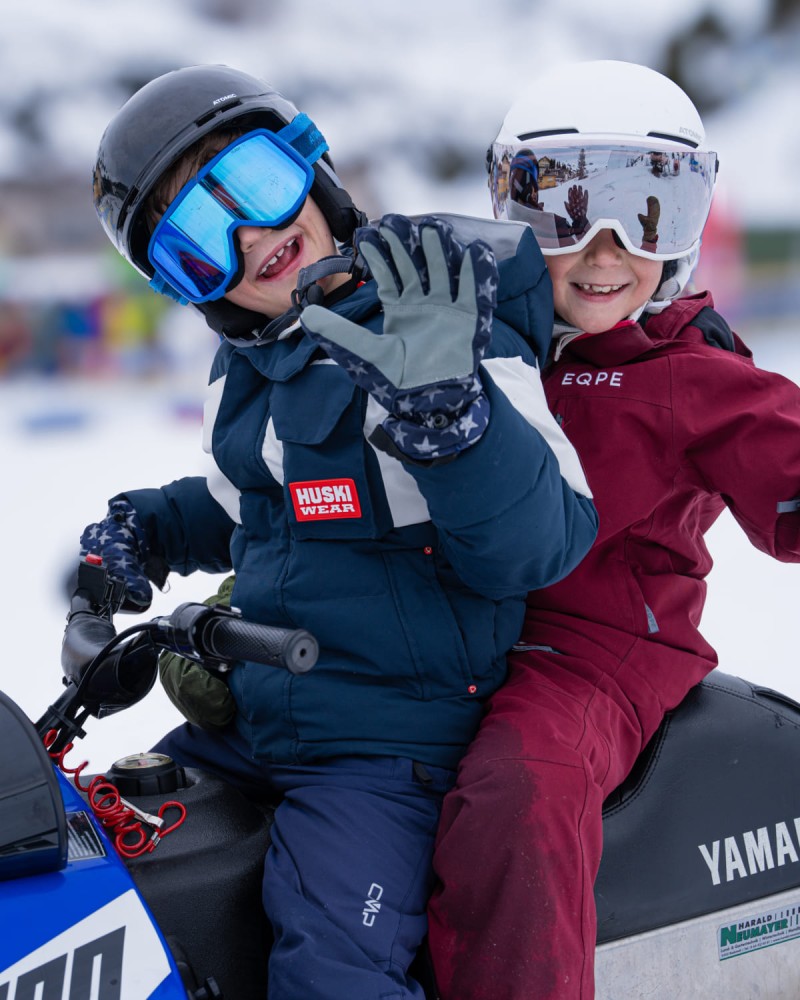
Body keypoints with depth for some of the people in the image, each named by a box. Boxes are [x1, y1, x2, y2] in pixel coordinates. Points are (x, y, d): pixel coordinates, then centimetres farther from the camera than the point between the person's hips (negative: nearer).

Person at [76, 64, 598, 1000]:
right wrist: (147, 530, 11)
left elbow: (533, 549, -21)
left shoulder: (450, 326, -13)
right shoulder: (245, 368, 11)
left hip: (385, 743, -7)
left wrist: (444, 404, -36)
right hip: (241, 727, 8)